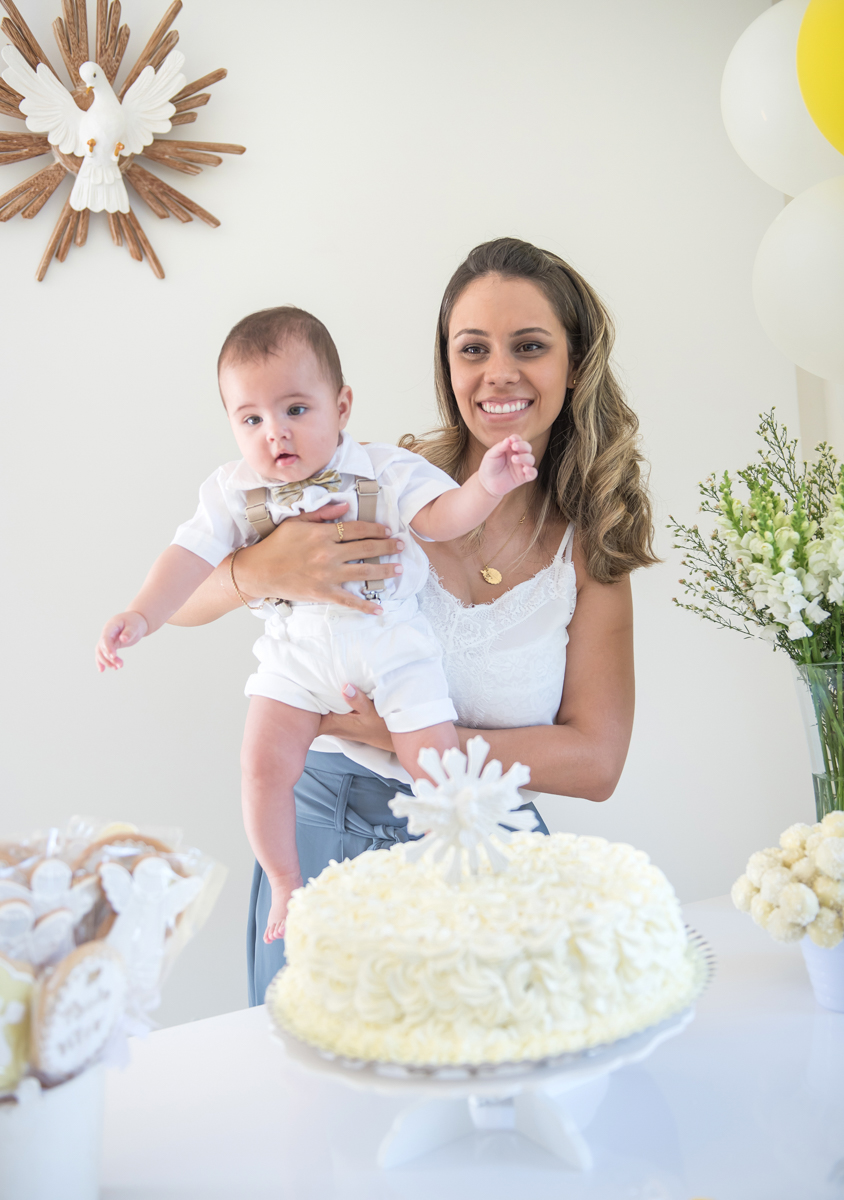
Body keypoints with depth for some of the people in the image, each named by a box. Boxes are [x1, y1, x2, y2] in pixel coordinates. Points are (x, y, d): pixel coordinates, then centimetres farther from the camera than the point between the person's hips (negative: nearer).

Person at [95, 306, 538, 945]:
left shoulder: (386, 470, -3)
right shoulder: (234, 490, 2)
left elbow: (442, 517, -11)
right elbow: (192, 554, -2)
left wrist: (485, 486, -31)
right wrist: (139, 616, -15)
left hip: (390, 639, -1)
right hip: (296, 650, 2)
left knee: (436, 759, -6)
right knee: (265, 762, -9)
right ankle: (286, 886, 14)